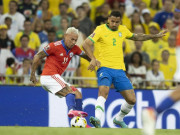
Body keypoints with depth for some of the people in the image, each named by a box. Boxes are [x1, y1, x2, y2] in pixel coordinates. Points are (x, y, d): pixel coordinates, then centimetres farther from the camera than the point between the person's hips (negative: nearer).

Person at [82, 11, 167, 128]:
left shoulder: (123, 30, 12)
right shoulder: (100, 30, -4)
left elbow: (136, 37, 31)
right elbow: (86, 44, -13)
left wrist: (156, 36, 29)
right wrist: (93, 59, -29)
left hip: (119, 70, 5)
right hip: (105, 68, -5)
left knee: (132, 100, 1)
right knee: (104, 91, -33)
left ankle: (119, 119, 27)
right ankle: (97, 120, -44)